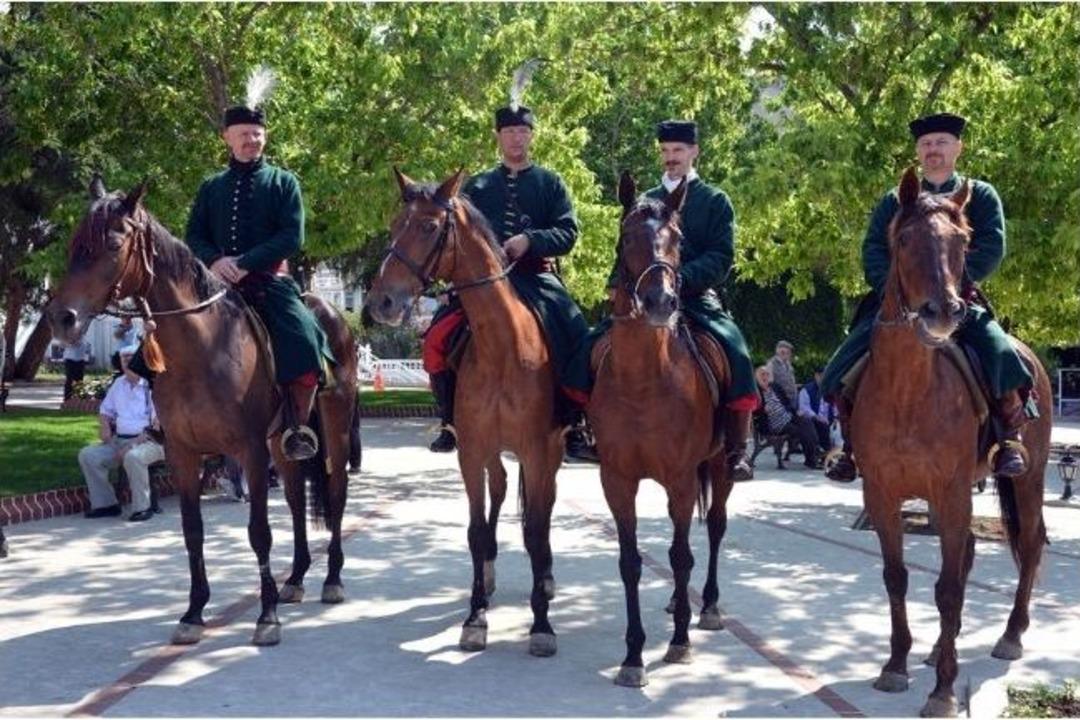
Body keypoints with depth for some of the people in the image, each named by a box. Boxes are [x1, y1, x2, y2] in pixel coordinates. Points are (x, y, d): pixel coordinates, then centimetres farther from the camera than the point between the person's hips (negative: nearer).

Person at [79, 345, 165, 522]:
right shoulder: (118, 384, 16)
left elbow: (157, 424, -13)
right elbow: (105, 411, 28)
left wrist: (133, 445, -19)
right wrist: (105, 427, 4)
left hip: (148, 441, -7)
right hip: (119, 441, 7)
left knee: (133, 457, -38)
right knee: (87, 455, -13)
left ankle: (142, 507, -25)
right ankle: (105, 503, -5)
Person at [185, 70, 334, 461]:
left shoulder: (283, 182, 8)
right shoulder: (211, 187, 17)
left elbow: (292, 237, -4)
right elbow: (194, 236, 11)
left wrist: (245, 262, -15)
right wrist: (215, 260, -12)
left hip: (270, 281, -3)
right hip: (219, 283, 4)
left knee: (305, 344, -26)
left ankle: (297, 426, -8)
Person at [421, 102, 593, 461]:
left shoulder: (550, 183, 12)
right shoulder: (477, 186, 18)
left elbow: (567, 233, 2)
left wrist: (530, 240, -15)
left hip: (536, 279, -2)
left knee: (576, 338, -25)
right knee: (437, 339, -16)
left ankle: (574, 427, -15)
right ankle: (452, 421, 0)